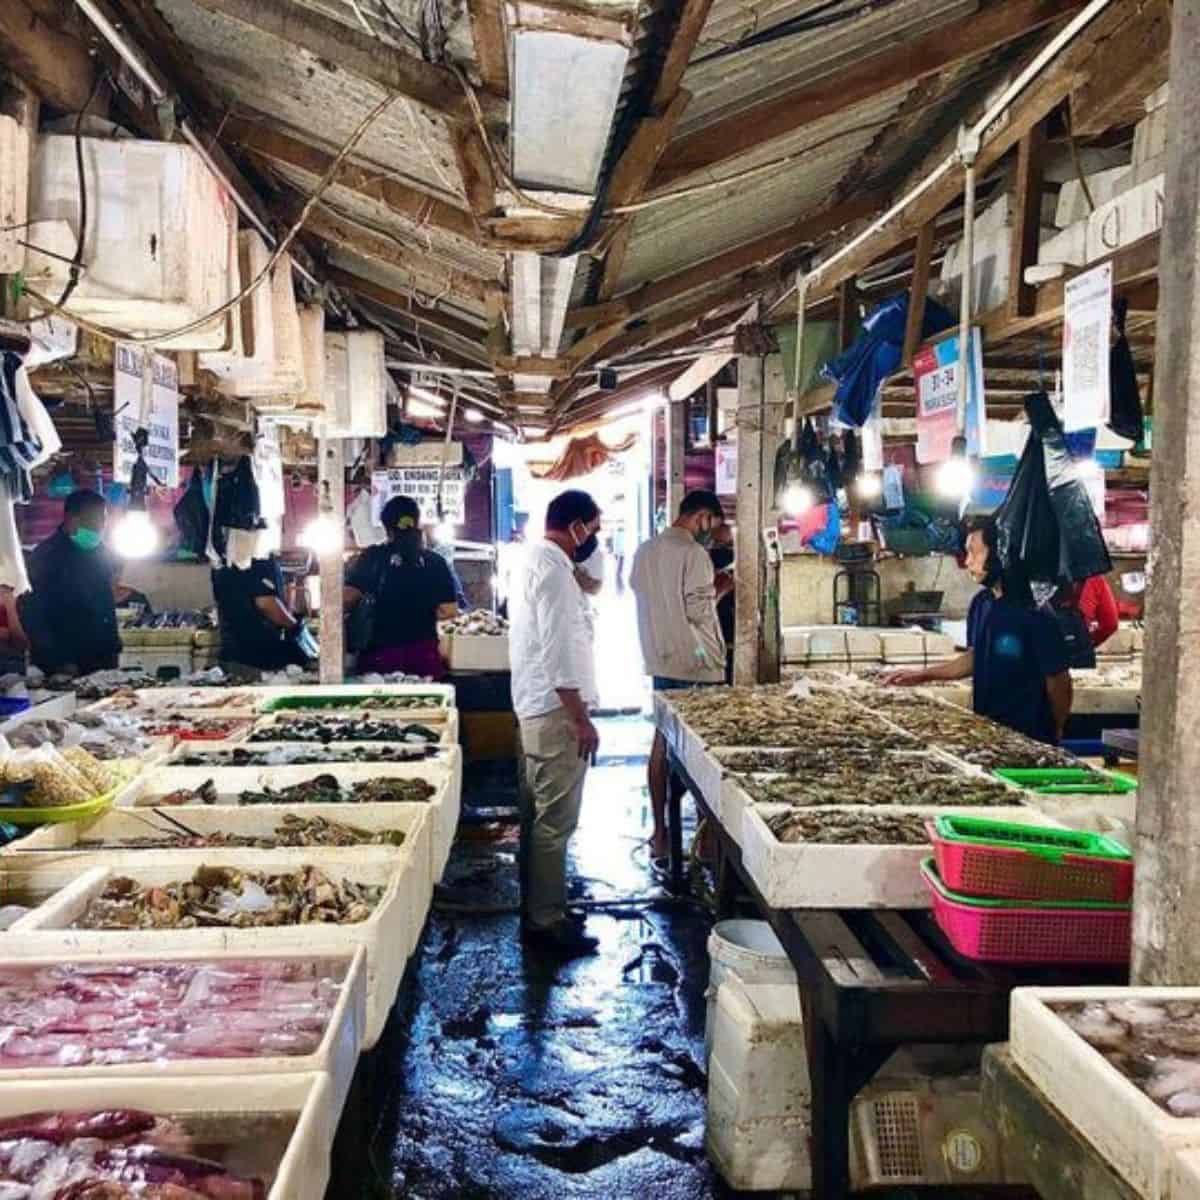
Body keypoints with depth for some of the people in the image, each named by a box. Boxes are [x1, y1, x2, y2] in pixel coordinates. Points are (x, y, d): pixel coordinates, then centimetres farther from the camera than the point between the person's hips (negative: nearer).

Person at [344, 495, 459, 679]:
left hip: (380, 653, -1)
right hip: (423, 652, 1)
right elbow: (449, 612, 0)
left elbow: (348, 598, -7)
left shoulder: (372, 558, -2)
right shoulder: (435, 562, 1)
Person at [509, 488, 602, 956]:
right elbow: (559, 652, -22)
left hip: (536, 708, 11)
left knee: (541, 816, 16)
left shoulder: (535, 562, 15)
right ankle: (546, 921, 4)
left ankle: (537, 910, 26)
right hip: (556, 710, -11)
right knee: (556, 821, -4)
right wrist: (581, 720, -20)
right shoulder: (553, 571, -18)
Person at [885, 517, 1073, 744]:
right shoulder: (981, 603, 2)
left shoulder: (1035, 612, -20)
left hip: (1029, 736, -7)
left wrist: (1055, 732, -3)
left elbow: (1058, 679, -14)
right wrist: (924, 675, 8)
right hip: (986, 727, 7)